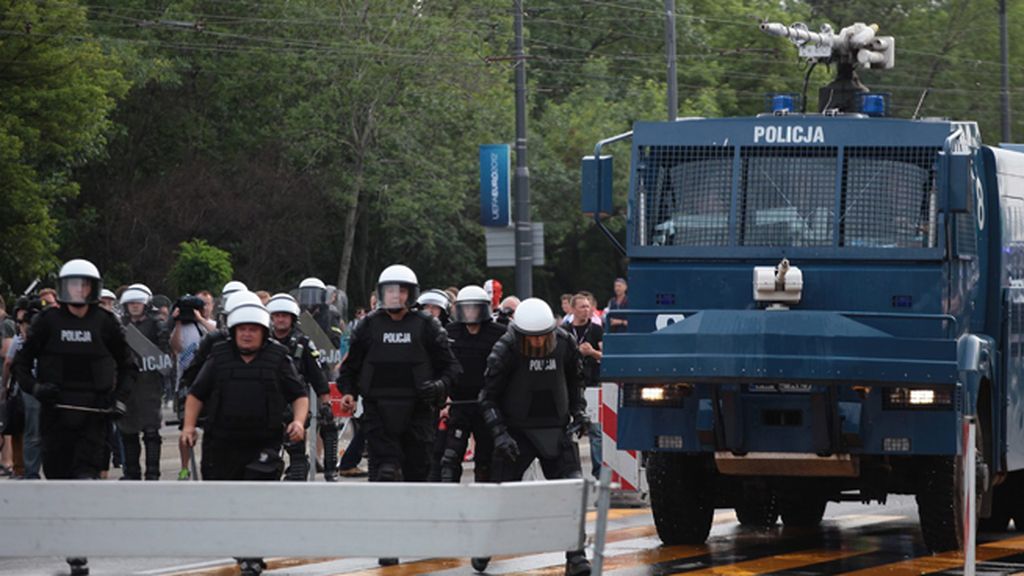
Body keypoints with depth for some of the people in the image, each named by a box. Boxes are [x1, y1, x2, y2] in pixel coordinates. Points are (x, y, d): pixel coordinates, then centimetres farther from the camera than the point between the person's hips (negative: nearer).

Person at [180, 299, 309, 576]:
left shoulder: (277, 358, 4)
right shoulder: (219, 356, 7)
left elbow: (299, 395, 7)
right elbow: (196, 394, 12)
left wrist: (298, 421, -11)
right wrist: (189, 426, 0)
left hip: (264, 446, -2)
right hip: (221, 444, 2)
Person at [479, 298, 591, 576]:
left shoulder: (565, 343, -4)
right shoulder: (505, 349, -14)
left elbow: (575, 380, 16)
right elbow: (488, 395, -8)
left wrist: (578, 412, 4)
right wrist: (499, 434, -16)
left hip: (556, 429, 2)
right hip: (517, 430, -2)